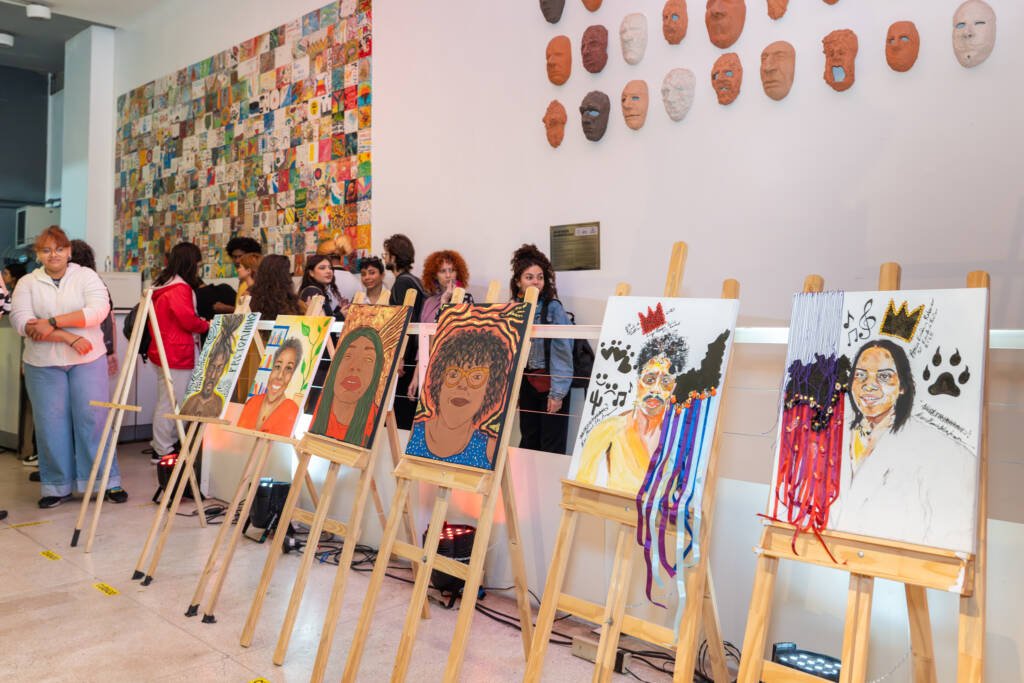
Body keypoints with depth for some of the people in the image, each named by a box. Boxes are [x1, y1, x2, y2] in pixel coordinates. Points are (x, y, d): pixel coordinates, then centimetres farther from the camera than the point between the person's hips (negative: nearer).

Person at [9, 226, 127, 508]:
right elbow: (22, 322, -9)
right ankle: (57, 486, 16)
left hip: (88, 361, -1)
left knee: (93, 419, 0)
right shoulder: (27, 283, 6)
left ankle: (108, 481, 9)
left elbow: (99, 310, -13)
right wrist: (68, 337, -19)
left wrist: (52, 322, -19)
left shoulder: (86, 276, 3)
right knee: (51, 424, 4)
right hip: (43, 365, 2)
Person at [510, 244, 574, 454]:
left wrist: (557, 392, -16)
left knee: (551, 446, 1)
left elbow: (562, 351, -14)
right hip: (526, 381, 5)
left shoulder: (553, 308, -14)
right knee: (528, 440, 16)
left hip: (549, 382, -5)